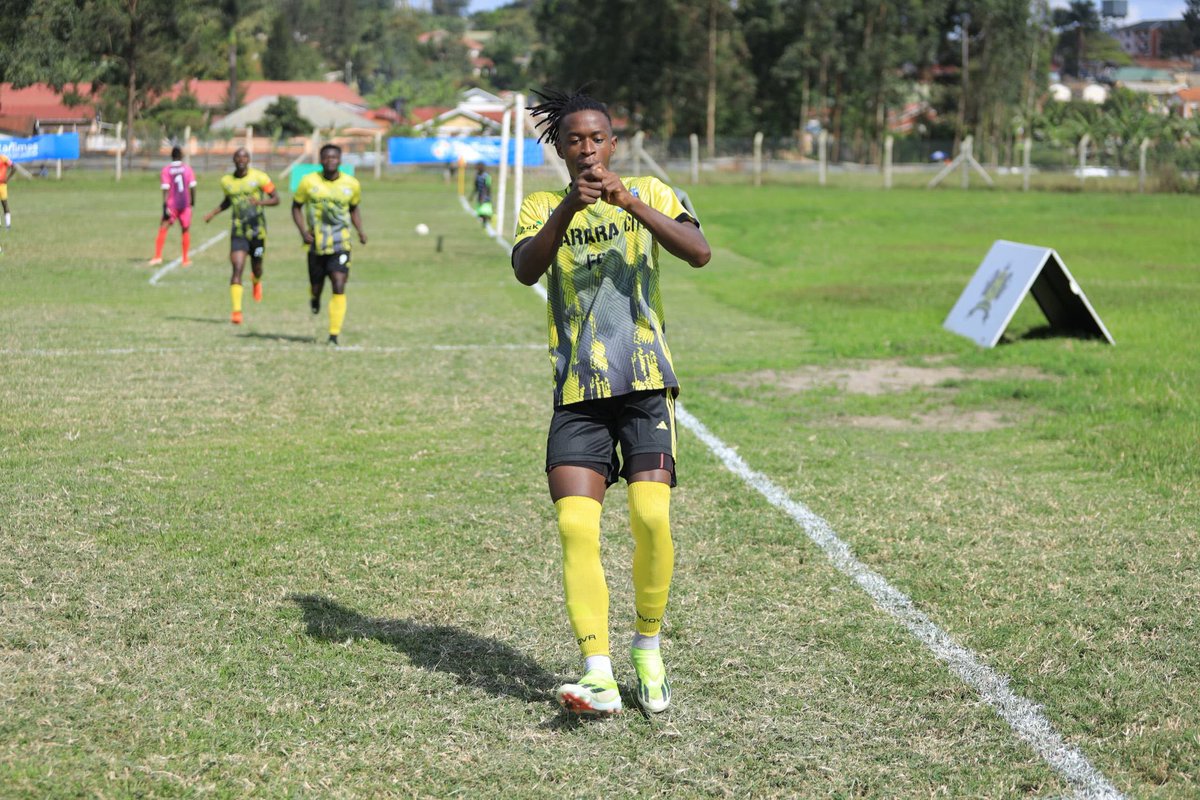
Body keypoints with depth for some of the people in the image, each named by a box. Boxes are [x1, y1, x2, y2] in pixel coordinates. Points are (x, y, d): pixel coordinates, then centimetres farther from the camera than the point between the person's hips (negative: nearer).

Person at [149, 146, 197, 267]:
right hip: (185, 204, 2)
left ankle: (158, 256, -6)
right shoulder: (187, 169, -2)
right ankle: (185, 259, 12)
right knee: (185, 230, 11)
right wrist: (193, 201, 12)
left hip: (172, 203, -2)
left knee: (163, 229, 4)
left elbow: (166, 189, -12)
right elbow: (192, 187, -2)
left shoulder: (166, 170, -7)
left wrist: (165, 206, -13)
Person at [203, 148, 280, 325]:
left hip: (257, 230, -1)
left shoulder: (259, 177, -6)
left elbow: (276, 199, -4)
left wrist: (261, 202, -23)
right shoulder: (226, 181, 5)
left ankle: (256, 281, 54)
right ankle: (236, 311, -17)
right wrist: (212, 213, 12)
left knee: (256, 268, 13)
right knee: (237, 269, -15)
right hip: (238, 231, 1)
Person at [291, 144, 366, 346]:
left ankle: (334, 335, -12)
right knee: (316, 287, 9)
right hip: (316, 245, 1)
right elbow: (296, 207, 6)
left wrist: (360, 230, 1)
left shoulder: (351, 184, 1)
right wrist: (303, 231, -8)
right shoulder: (309, 182, -3)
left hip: (340, 245, 0)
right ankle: (315, 299, 49)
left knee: (339, 288, -15)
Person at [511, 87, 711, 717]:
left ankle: (648, 650, 8)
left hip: (646, 382, -1)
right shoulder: (542, 207, 9)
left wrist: (631, 203, -21)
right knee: (575, 524, -14)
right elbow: (525, 270, -11)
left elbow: (698, 253, -10)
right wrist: (567, 210, -26)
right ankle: (598, 676, -16)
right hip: (577, 391, 1)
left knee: (651, 516, -15)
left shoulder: (649, 194, 8)